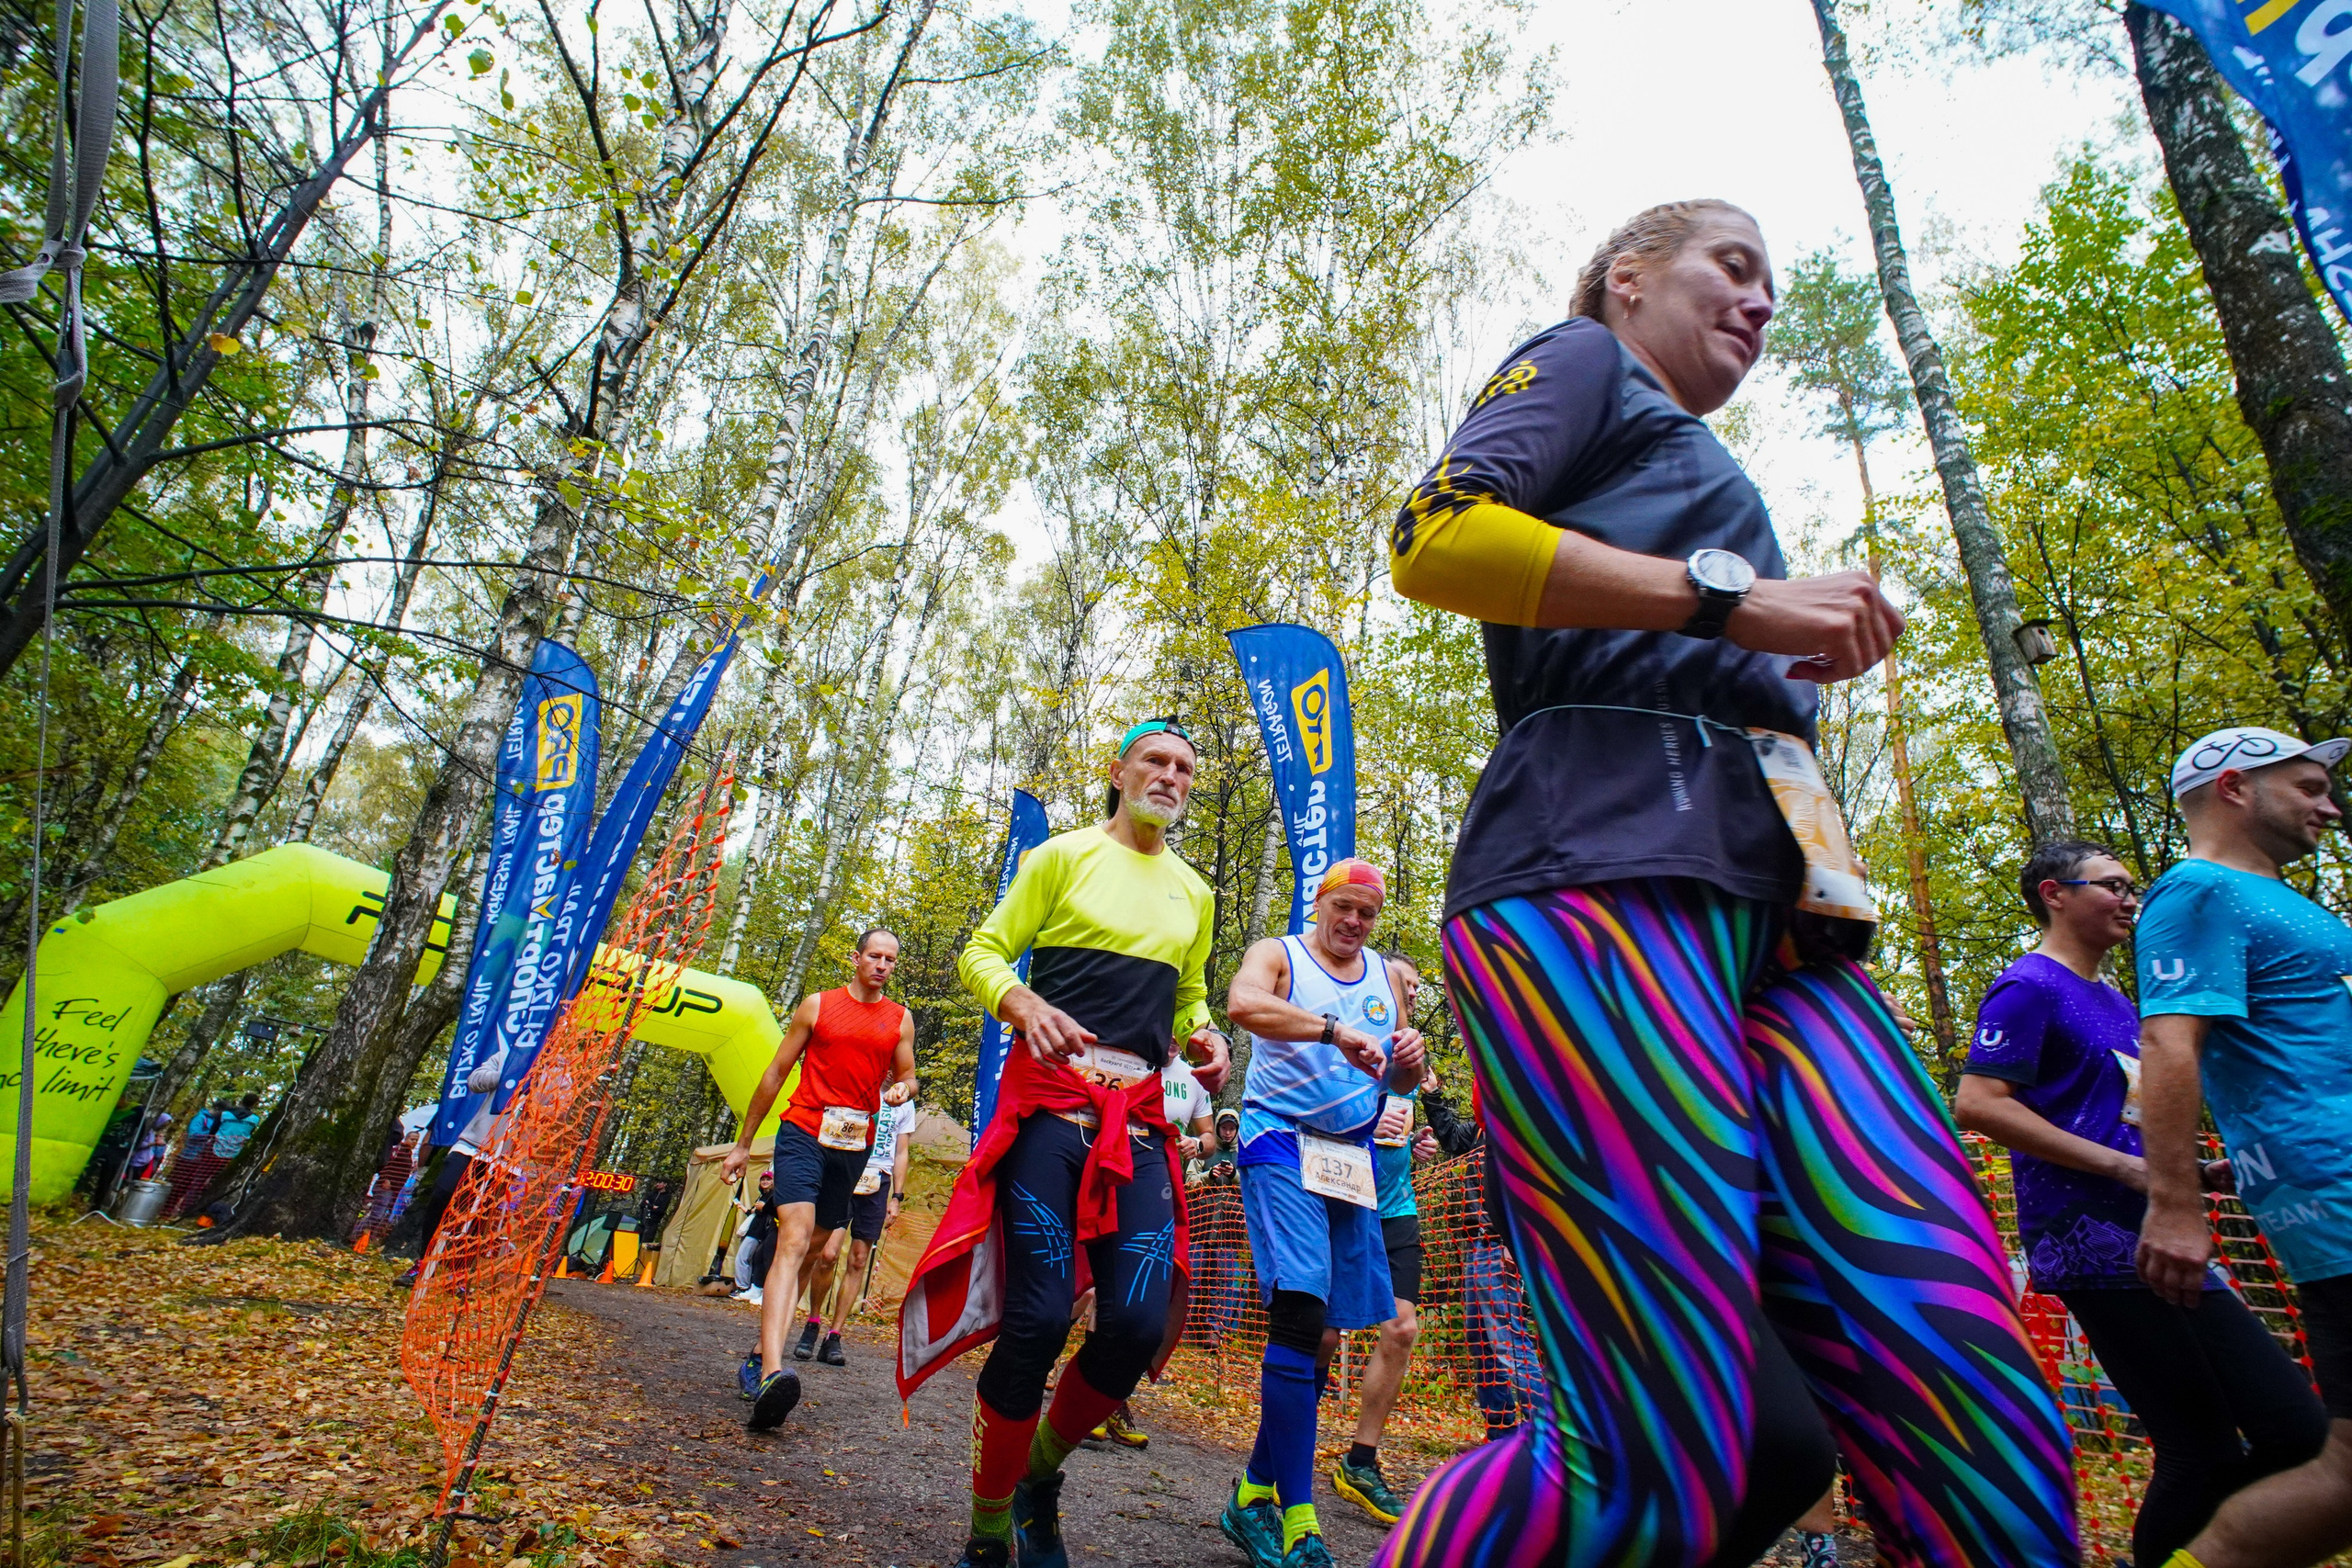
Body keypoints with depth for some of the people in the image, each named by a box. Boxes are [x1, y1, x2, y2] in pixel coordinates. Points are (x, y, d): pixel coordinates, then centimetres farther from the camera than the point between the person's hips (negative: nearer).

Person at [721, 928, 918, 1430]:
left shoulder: (900, 1019, 9)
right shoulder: (817, 1006, 2)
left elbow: (906, 1076, 16)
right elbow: (776, 1074, 7)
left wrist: (902, 1088, -10)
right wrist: (743, 1143, 9)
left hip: (854, 1146, 4)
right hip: (803, 1133, -4)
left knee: (815, 1247, 11)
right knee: (794, 1238, -20)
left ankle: (761, 1349, 28)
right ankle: (772, 1373, -32)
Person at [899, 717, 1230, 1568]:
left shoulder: (1193, 893, 19)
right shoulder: (1064, 855, 5)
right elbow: (981, 954, 3)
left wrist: (1205, 1041, 4)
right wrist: (1028, 1006, -18)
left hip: (1138, 1119, 4)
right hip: (1049, 1099, -4)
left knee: (1139, 1322, -8)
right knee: (1037, 1319, -9)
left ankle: (1039, 1472, 22)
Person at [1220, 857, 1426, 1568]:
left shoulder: (1387, 978, 16)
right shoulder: (1277, 955, 0)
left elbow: (1399, 1082, 20)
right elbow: (1243, 1003, -23)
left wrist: (1409, 1060, -4)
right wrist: (1336, 1030, -35)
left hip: (1351, 1156, 6)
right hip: (1281, 1142, -6)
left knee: (1325, 1334, 7)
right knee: (1299, 1310, -18)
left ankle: (1254, 1497, 22)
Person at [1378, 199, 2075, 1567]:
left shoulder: (1701, 475, 41)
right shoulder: (1582, 362, 17)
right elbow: (1435, 536, -5)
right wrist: (1732, 597, -8)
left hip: (1771, 914, 9)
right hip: (1602, 871, -8)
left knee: (1984, 1431, -7)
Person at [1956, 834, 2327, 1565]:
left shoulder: (2117, 1003, 21)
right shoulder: (2029, 987, -10)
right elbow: (1977, 1104, -21)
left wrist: (2194, 1170, 11)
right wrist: (2126, 1167, -19)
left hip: (2163, 1249, 9)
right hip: (2099, 1250, -9)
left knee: (2299, 1432, 8)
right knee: (2205, 1453, -7)